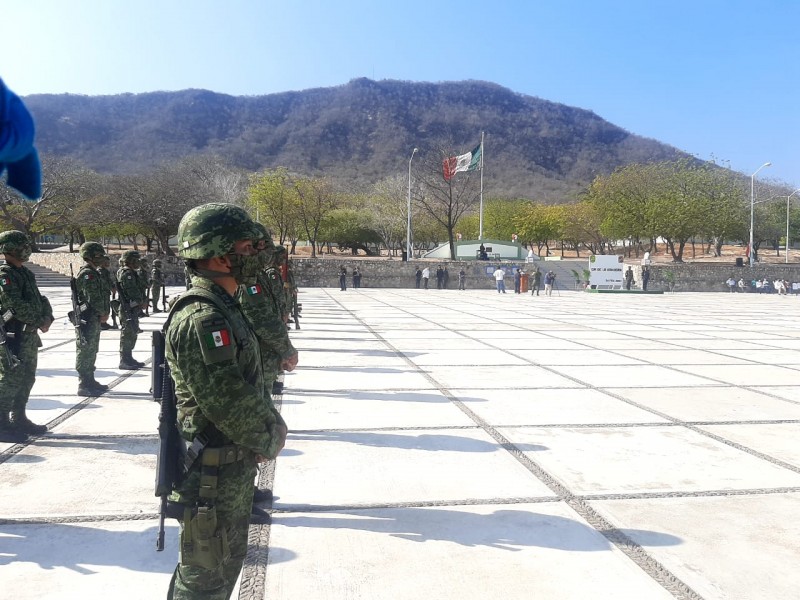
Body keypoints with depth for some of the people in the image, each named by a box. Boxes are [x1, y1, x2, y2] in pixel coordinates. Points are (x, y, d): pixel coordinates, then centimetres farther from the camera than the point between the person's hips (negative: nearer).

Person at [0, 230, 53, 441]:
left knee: (27, 379, 15)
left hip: (29, 336, 9)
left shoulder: (26, 273, 15)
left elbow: (41, 299, 16)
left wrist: (48, 317, -2)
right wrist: (40, 321, -14)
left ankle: (19, 419, 27)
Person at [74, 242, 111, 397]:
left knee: (91, 350, 17)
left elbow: (102, 295, 17)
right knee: (85, 351, -5)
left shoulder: (93, 273, 17)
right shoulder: (87, 274, -15)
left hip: (94, 319, 10)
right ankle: (84, 385, -1)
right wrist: (103, 313, -11)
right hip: (87, 319, -10)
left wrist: (104, 313, 7)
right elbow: (93, 297, -21)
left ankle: (90, 381, 26)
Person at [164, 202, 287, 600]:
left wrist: (271, 425, 3)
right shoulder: (201, 318, -25)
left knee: (230, 557, 25)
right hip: (212, 472, -10)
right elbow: (226, 399, -27)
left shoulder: (223, 307, 9)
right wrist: (268, 439, -12)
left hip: (235, 466, 10)